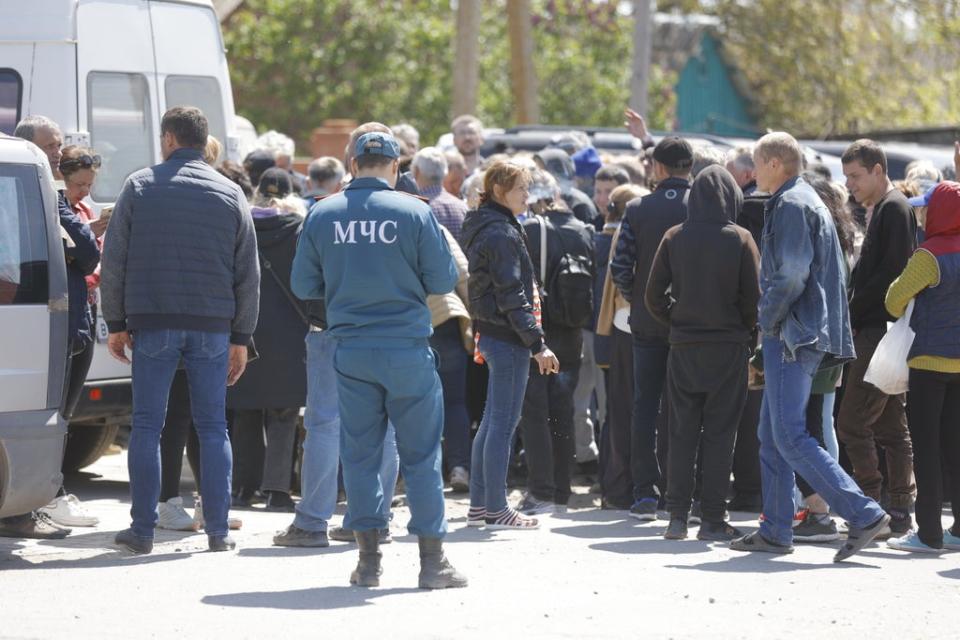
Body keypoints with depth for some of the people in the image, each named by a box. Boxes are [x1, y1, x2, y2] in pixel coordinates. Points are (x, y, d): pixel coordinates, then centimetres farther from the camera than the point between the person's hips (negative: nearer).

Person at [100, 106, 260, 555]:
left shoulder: (139, 187, 1)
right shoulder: (230, 194, 7)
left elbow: (113, 261, 0)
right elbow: (248, 274, 8)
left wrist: (116, 323, 7)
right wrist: (241, 337, 12)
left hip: (152, 325, -1)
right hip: (212, 327, 1)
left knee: (147, 426, 3)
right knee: (212, 428, 6)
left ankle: (142, 530, 0)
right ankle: (218, 530, 3)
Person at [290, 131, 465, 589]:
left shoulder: (323, 215, 0)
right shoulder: (413, 212, -7)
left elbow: (303, 285, 6)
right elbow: (443, 280, -4)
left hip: (350, 351, 2)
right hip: (407, 349, -2)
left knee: (359, 453, 9)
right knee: (421, 453, 4)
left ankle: (368, 559, 9)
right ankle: (432, 560, 4)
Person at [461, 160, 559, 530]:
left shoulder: (483, 228, 15)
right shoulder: (501, 234, -16)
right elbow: (512, 296, -19)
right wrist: (537, 344, -18)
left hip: (489, 332, 10)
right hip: (507, 337, -10)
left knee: (492, 421, 14)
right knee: (504, 423, -6)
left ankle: (479, 505, 19)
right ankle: (495, 510, -3)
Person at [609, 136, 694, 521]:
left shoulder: (638, 210, -4)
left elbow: (620, 268, -7)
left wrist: (636, 299, 10)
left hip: (647, 321, 0)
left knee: (645, 406, 6)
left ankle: (646, 492, 3)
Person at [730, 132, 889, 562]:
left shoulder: (791, 204, -12)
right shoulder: (806, 201, 20)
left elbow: (792, 274, -21)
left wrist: (768, 318, -9)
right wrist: (771, 326, 19)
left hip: (792, 336, -11)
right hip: (793, 338, 11)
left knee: (790, 438, -13)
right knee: (771, 437, 12)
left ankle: (864, 514, -18)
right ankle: (775, 531, 14)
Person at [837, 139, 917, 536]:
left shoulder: (894, 208, -11)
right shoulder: (880, 209, 20)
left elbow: (892, 271, -19)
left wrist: (854, 313, -14)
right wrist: (855, 315, 13)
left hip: (880, 331, -10)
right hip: (877, 331, 10)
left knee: (852, 423, -11)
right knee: (891, 426, 10)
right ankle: (900, 513, 13)